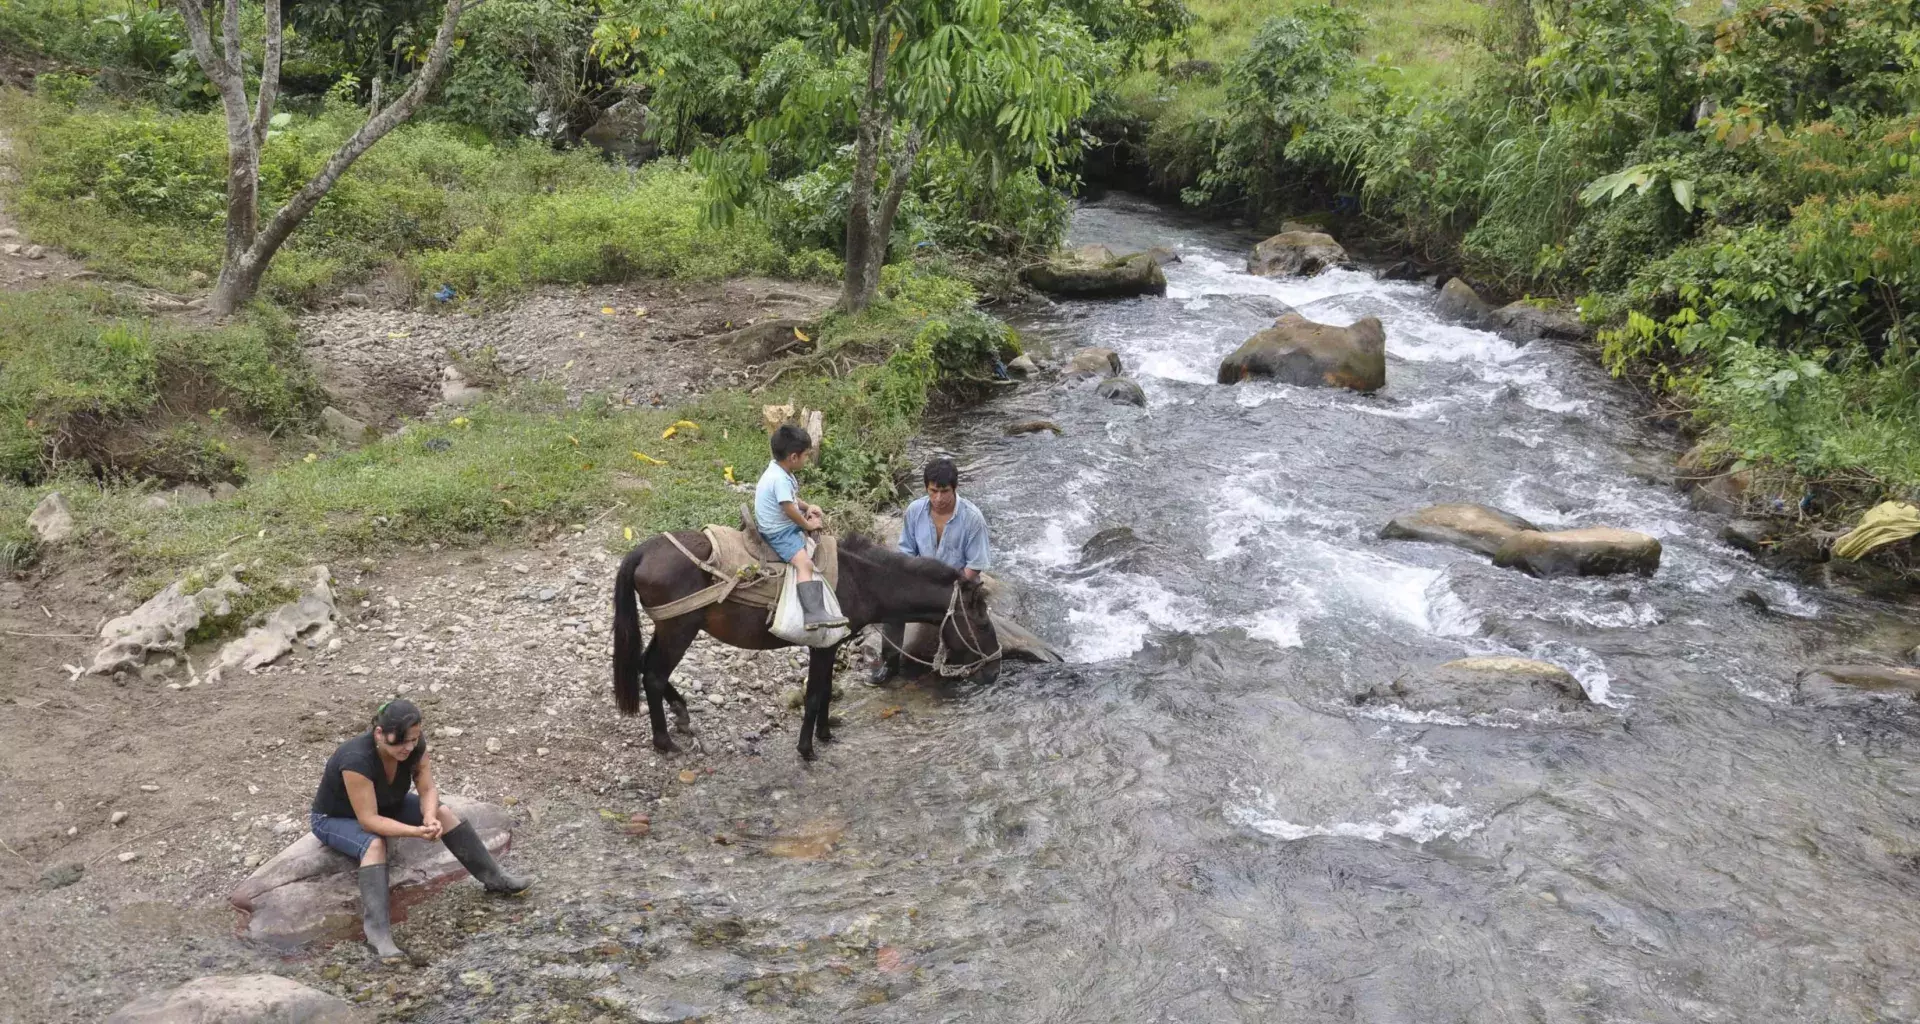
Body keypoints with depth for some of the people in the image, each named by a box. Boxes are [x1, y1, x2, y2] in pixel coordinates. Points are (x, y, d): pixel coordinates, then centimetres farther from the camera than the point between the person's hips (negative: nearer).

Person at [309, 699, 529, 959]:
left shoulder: (414, 746, -22)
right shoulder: (356, 759, -39)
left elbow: (428, 789, -15)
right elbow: (368, 820, -38)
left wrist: (430, 817, -36)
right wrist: (416, 831, -46)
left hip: (385, 805, 6)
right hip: (335, 818, -6)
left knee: (443, 813, -11)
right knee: (375, 844, -36)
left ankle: (495, 879, -3)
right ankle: (377, 930, -43)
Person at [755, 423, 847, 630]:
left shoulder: (778, 469, 5)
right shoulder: (780, 479, -26)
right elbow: (789, 509, -25)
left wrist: (808, 507, 6)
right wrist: (808, 525, -9)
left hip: (786, 525, 11)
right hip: (779, 532, -11)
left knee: (820, 519, 26)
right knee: (804, 563, -27)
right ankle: (814, 615, -42)